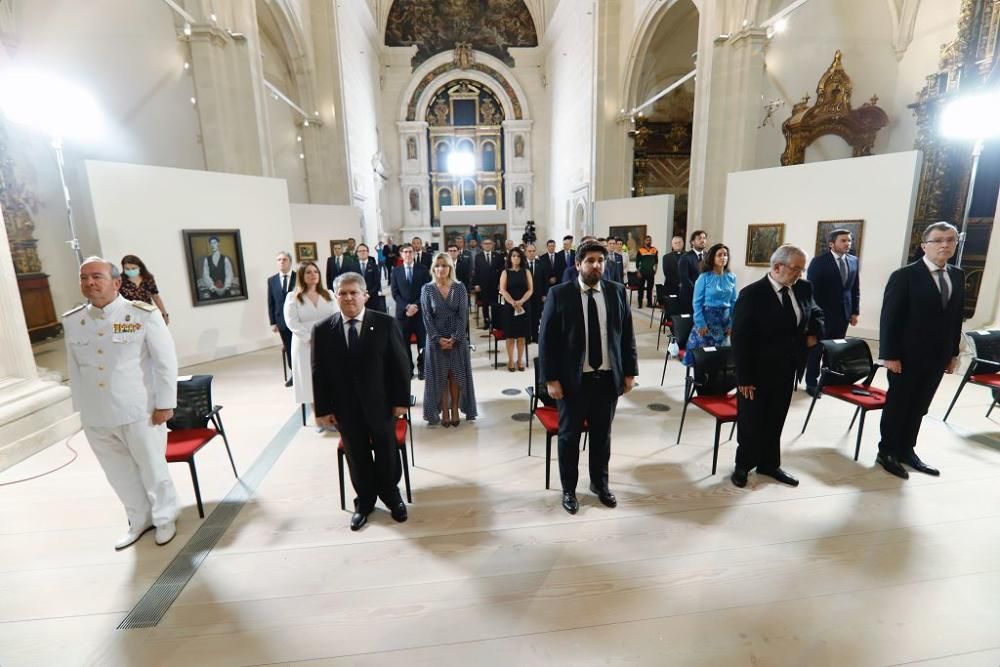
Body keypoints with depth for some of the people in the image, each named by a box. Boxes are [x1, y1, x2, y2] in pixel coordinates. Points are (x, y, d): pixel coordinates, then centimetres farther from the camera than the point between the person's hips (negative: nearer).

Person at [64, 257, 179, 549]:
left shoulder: (144, 314, -12)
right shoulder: (71, 321, 3)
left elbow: (166, 361, -10)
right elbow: (74, 368, 11)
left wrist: (164, 404, -10)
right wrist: (82, 409, 11)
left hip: (140, 411, -4)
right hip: (96, 417, 5)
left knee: (152, 469, 10)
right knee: (119, 474, 17)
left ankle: (165, 519, 32)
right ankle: (140, 520, 38)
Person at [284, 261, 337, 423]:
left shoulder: (328, 295, 9)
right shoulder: (293, 297, 1)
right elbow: (292, 322, -8)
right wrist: (311, 338, -16)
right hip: (306, 345, -2)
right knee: (311, 380, 3)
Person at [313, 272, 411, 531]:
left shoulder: (385, 323, -7)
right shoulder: (322, 330, -3)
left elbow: (400, 364, -5)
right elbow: (319, 372, -1)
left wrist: (401, 400, -7)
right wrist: (323, 409, -3)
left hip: (380, 403, -1)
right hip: (345, 408, 1)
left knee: (387, 453, 15)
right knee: (357, 457, 15)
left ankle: (391, 495, 40)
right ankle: (364, 500, 38)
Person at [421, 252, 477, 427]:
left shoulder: (460, 288, 0)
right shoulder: (427, 289, -1)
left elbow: (463, 315, -5)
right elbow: (426, 316, -5)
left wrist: (454, 338, -14)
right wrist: (438, 338, -14)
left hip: (458, 338, 0)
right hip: (436, 339, 0)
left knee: (456, 375, 4)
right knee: (439, 376, 4)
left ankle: (455, 409, 15)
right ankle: (444, 411, 14)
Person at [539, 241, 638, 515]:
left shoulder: (617, 291, 2)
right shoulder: (559, 294, -8)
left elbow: (627, 334, 7)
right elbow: (546, 339, -8)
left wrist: (629, 371, 4)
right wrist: (551, 379, -11)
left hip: (608, 377, 3)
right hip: (573, 378, -3)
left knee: (602, 434, 18)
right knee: (569, 436, 12)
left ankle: (600, 483, 40)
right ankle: (568, 489, 32)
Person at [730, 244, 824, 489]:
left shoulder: (803, 288, 0)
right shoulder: (752, 294, -18)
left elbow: (816, 314, 21)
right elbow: (740, 339, -18)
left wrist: (814, 334, -1)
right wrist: (744, 378, -18)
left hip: (787, 370, 6)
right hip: (758, 372, -5)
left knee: (775, 421, 18)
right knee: (751, 422, 9)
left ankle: (769, 464, 36)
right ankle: (743, 465, 28)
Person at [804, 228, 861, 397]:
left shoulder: (853, 261, 7)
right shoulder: (819, 261, -8)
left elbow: (856, 288, 11)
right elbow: (811, 289, -9)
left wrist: (855, 311, 6)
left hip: (843, 313, 5)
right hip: (822, 313, -5)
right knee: (816, 349, 4)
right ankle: (812, 383, 14)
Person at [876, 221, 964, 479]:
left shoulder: (958, 276, 8)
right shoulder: (904, 276, -12)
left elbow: (955, 317, 11)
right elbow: (889, 318, -14)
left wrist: (953, 352, 9)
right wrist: (889, 355, -17)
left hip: (938, 356, 6)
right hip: (907, 356, -6)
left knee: (918, 407, 14)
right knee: (897, 405, 6)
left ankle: (906, 451, 28)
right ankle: (887, 452, 19)